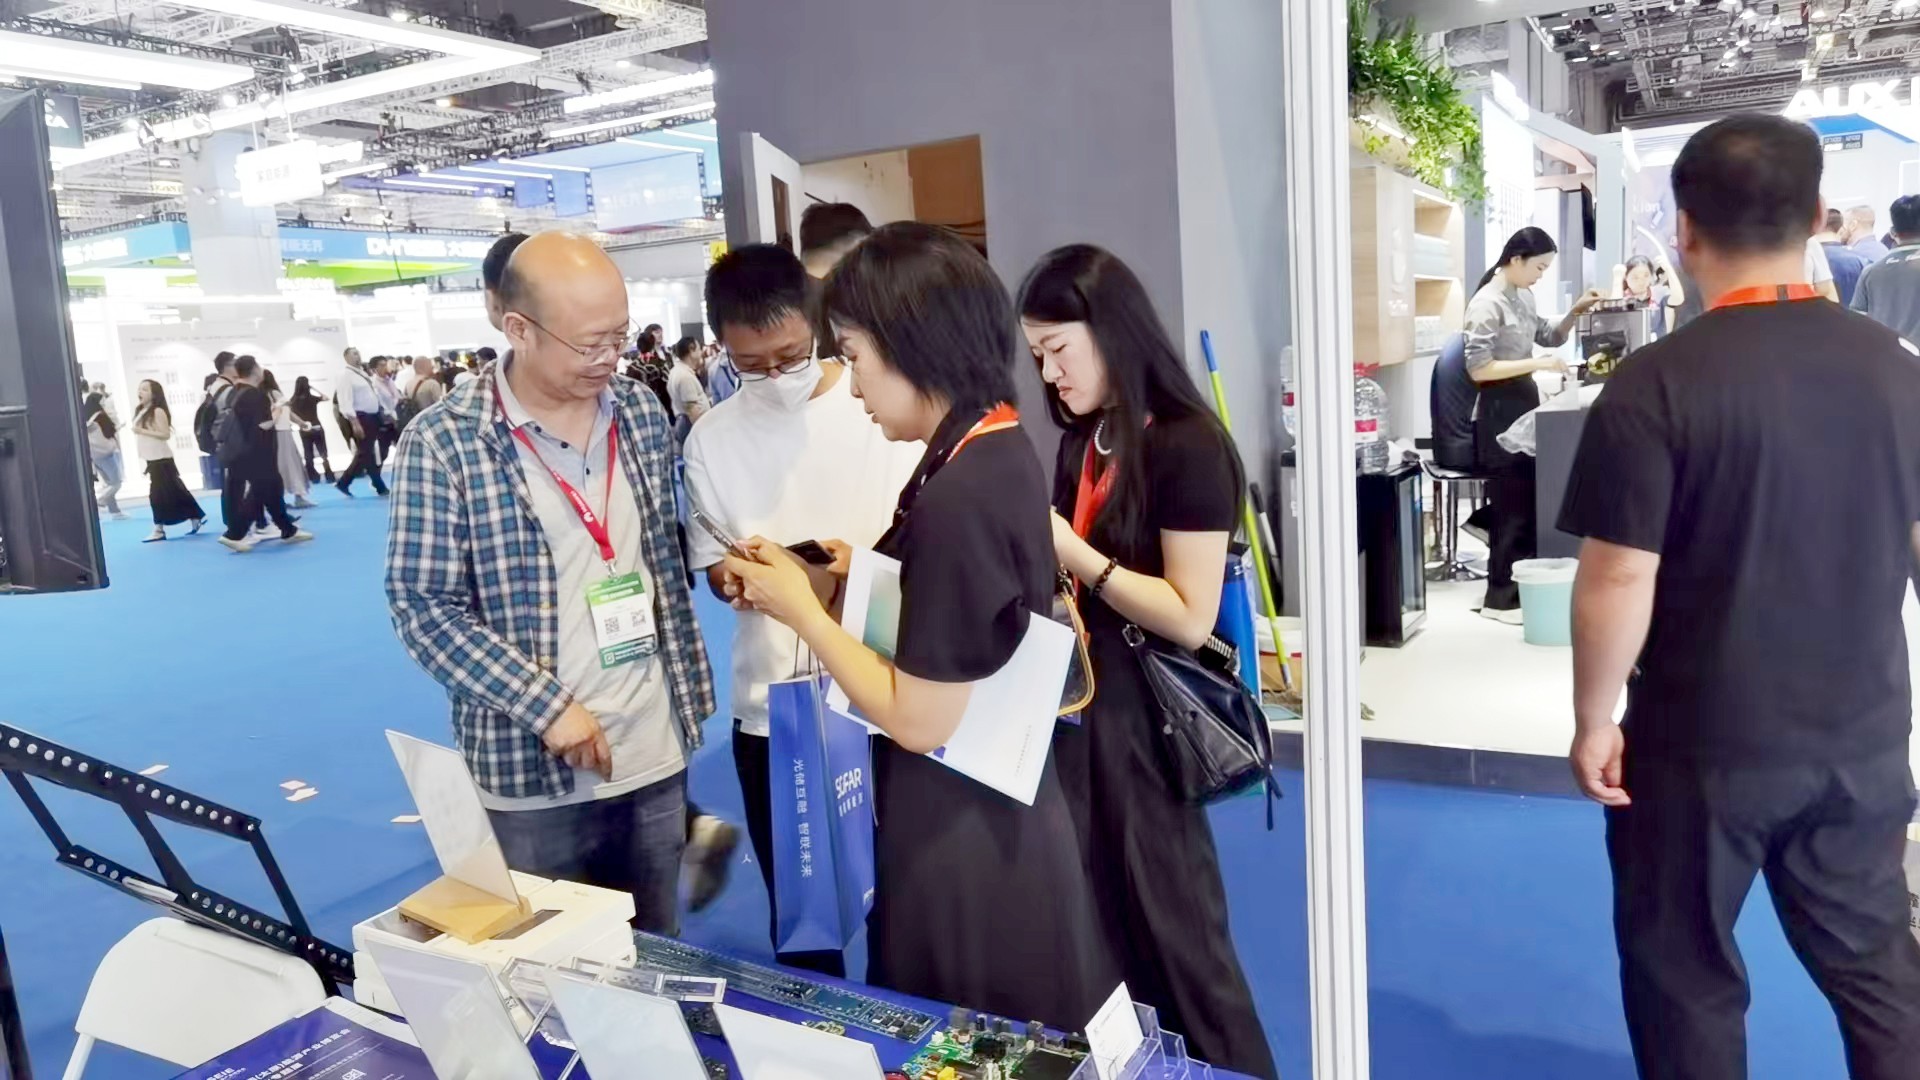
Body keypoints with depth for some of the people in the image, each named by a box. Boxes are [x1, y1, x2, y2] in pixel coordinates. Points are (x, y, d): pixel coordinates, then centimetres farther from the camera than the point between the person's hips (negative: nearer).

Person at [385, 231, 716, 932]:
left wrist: (689, 688, 11)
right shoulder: (441, 445, -12)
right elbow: (425, 609, -12)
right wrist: (546, 707, -18)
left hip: (654, 756, 4)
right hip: (531, 772, -4)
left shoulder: (643, 414, 3)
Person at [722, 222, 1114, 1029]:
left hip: (964, 843, -9)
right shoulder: (997, 449, 2)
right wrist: (807, 580, 3)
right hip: (998, 817, 9)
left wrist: (799, 609, -13)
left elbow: (919, 719, -24)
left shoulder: (960, 494, -27)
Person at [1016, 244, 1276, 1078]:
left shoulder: (1187, 446, -16)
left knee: (1169, 924, 8)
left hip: (1146, 716, -7)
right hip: (1075, 704, 7)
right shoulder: (1080, 444, 8)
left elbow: (1190, 617, -20)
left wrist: (1074, 554, -20)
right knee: (1095, 923, 16)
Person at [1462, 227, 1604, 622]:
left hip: (1525, 405, 9)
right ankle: (1500, 598, 5)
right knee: (1510, 508, -4)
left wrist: (1575, 311, 7)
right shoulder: (1487, 303, -15)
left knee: (1532, 503, 12)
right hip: (1500, 412, -9)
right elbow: (1478, 369, -20)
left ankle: (1524, 588, 22)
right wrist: (1537, 363, -22)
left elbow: (1550, 337, 24)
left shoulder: (1523, 297, 11)